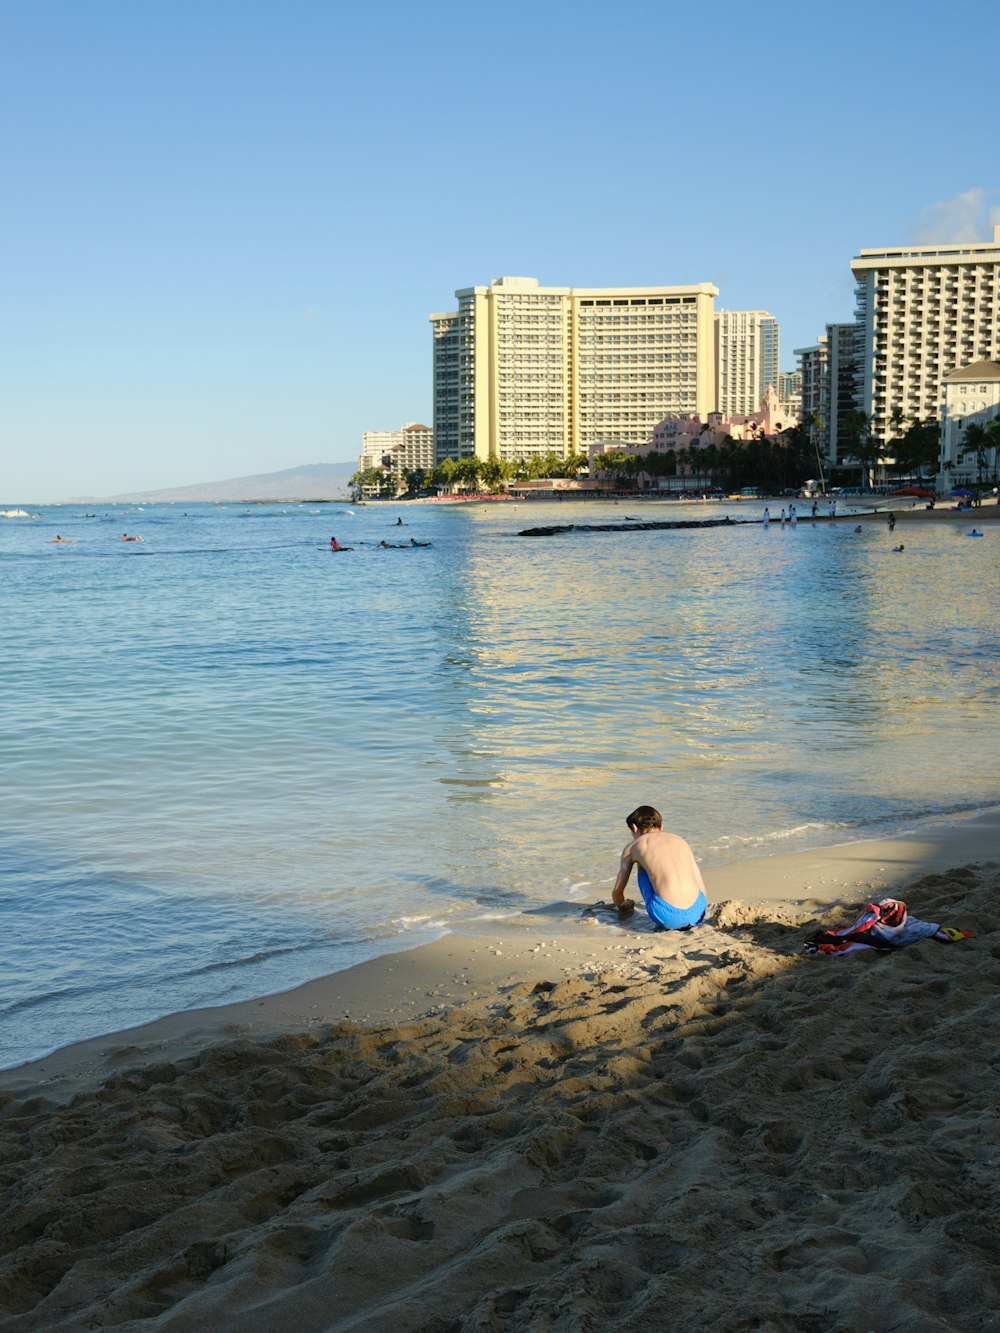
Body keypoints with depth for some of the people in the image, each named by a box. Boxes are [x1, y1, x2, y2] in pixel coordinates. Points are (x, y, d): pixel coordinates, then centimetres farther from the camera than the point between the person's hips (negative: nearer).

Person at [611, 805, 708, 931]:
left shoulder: (634, 846, 17)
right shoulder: (680, 840, 24)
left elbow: (617, 893, 26)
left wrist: (623, 906, 51)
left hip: (669, 919, -3)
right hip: (696, 915, 4)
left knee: (643, 869, 23)